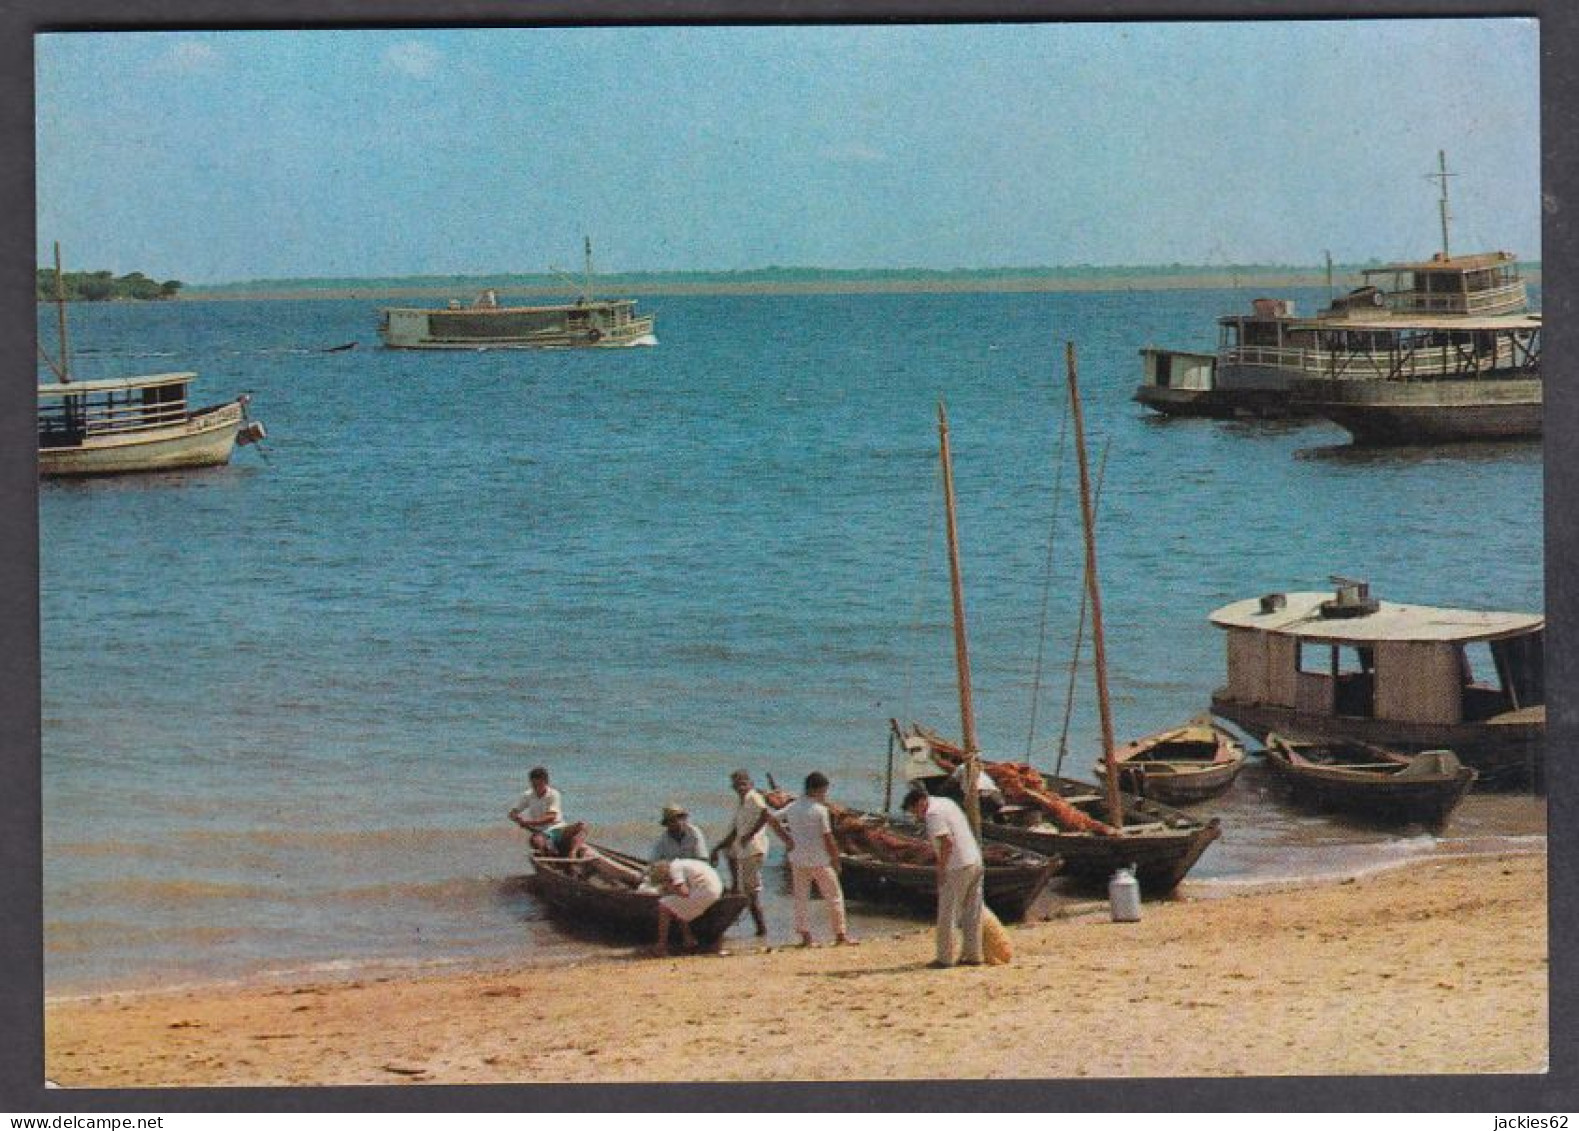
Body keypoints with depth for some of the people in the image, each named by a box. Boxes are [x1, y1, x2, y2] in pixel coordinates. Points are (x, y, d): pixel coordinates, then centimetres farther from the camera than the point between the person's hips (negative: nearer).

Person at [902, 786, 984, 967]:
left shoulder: (933, 813, -12)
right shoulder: (946, 803, 17)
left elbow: (947, 842, -21)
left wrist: (941, 869, -14)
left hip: (958, 867, -9)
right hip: (975, 861, 9)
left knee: (947, 914, -1)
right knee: (971, 913, 12)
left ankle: (944, 958, 1)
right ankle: (973, 955, 16)